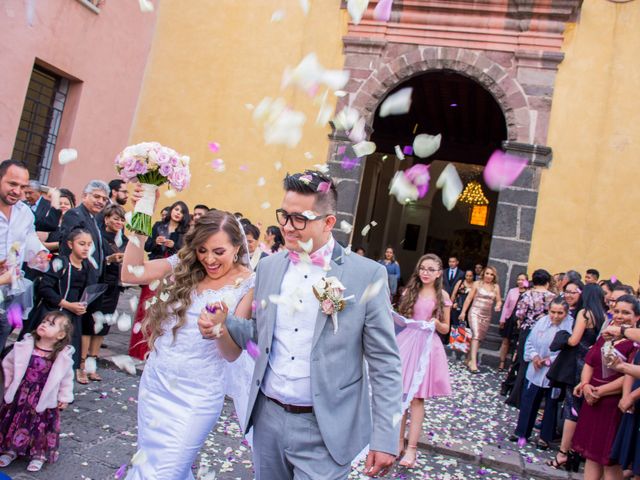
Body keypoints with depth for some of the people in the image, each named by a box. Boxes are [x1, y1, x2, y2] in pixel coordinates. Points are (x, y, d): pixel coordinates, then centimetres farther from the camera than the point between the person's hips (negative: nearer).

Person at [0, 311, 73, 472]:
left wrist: (64, 398, 2)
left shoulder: (63, 356, -13)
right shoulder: (24, 346, -9)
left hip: (43, 400, -2)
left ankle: (38, 454, 27)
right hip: (20, 395, 2)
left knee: (40, 425, 7)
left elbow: (67, 378, -1)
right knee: (13, 422, 14)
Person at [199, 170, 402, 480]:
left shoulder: (367, 275, -12)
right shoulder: (268, 267, 2)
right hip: (267, 419, 5)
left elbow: (384, 364, -9)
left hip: (324, 430, -4)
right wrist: (224, 324, -6)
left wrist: (385, 438, -10)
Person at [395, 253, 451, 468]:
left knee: (417, 398, 1)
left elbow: (445, 329, 6)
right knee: (399, 395, 5)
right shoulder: (409, 291, 7)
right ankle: (399, 441, 18)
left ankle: (412, 448, 7)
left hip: (426, 347, -2)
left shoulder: (442, 296, 2)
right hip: (404, 343, 2)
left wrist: (436, 323, -15)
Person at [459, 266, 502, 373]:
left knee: (480, 338, 8)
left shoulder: (496, 287, 5)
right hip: (475, 312, -4)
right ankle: (473, 362, -24)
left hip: (487, 316, 4)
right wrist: (463, 312, -3)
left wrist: (498, 306, -15)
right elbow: (469, 298, -1)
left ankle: (469, 359, 21)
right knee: (476, 335, -18)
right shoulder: (477, 283, -2)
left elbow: (499, 301, 9)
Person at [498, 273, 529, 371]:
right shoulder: (512, 291, 5)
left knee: (518, 344, 3)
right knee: (505, 341, 9)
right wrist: (502, 319, 4)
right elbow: (506, 306, 7)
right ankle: (502, 363, 17)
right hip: (510, 319, 3)